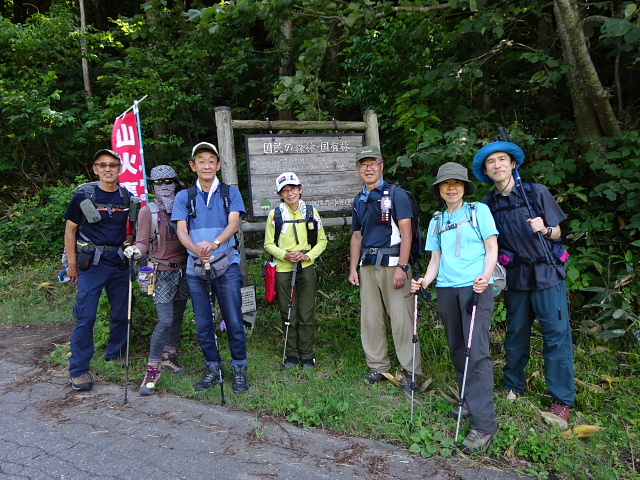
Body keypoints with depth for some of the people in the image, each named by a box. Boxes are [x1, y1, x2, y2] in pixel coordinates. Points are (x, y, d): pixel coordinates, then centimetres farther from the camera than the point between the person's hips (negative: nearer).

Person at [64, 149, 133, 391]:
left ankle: (115, 354, 30)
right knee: (86, 316, -5)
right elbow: (70, 229, 2)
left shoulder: (127, 197, 4)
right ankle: (79, 370, 6)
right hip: (92, 263, -3)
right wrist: (72, 263, -1)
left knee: (122, 313, 10)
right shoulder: (83, 195, -3)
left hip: (120, 263, 3)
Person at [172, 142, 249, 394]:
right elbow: (181, 230, -1)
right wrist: (196, 249, -23)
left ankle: (239, 370, 14)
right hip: (195, 268, 2)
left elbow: (234, 223, -8)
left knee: (234, 320, -1)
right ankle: (213, 369, 24)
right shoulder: (184, 197, 10)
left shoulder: (230, 193, 6)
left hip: (226, 265, -2)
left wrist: (214, 243, -29)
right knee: (203, 323, 9)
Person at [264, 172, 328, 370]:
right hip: (283, 270, 0)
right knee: (289, 315, 7)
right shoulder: (275, 214, 0)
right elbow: (269, 244, 4)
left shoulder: (311, 211, 4)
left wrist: (308, 255, -9)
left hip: (306, 269, 0)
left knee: (306, 315, 3)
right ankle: (291, 355, 21)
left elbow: (322, 240, 7)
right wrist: (285, 255, -14)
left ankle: (307, 356, 16)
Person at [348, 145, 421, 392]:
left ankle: (411, 371, 5)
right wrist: (353, 269, 12)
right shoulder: (359, 200, 17)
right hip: (367, 265, 6)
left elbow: (406, 231, -8)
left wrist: (402, 267, -16)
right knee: (370, 319, 8)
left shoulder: (396, 194, -1)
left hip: (392, 262, -6)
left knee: (401, 318, -6)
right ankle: (378, 367, 20)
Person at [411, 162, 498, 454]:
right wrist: (424, 282, -1)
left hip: (475, 288, -5)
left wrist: (485, 277, -17)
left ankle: (484, 423, -8)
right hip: (446, 289, 5)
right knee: (457, 350, 11)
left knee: (477, 352, -11)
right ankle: (468, 402, 26)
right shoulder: (437, 221, 16)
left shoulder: (479, 211, 4)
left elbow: (491, 248, 0)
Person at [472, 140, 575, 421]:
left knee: (557, 334, 0)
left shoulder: (537, 192, -3)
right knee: (516, 334, 12)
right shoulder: (488, 205, 4)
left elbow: (557, 234, 2)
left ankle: (562, 398, 13)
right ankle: (513, 387, 29)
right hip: (515, 278, 3)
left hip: (547, 273, -2)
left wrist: (544, 229, -19)